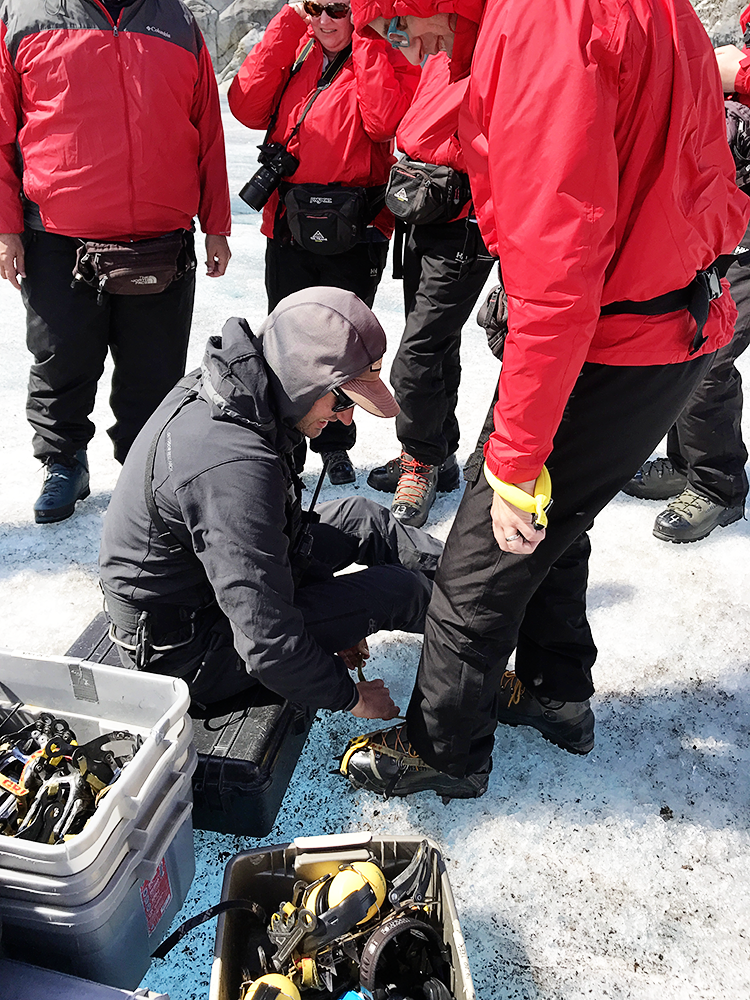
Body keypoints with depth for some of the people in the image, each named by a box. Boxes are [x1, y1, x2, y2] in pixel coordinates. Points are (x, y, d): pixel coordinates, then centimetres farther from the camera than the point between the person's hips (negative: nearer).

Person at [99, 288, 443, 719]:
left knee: (362, 518, 11)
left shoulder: (217, 387, -6)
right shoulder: (235, 469, -37)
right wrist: (349, 696, -15)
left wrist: (336, 621, 12)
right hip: (189, 654, -9)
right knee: (397, 588, -8)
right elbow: (266, 643, -33)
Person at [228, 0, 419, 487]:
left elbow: (383, 121, -20)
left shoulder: (384, 60, 1)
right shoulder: (294, 50, 10)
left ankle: (335, 444, 27)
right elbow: (248, 106, -5)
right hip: (288, 227, 3)